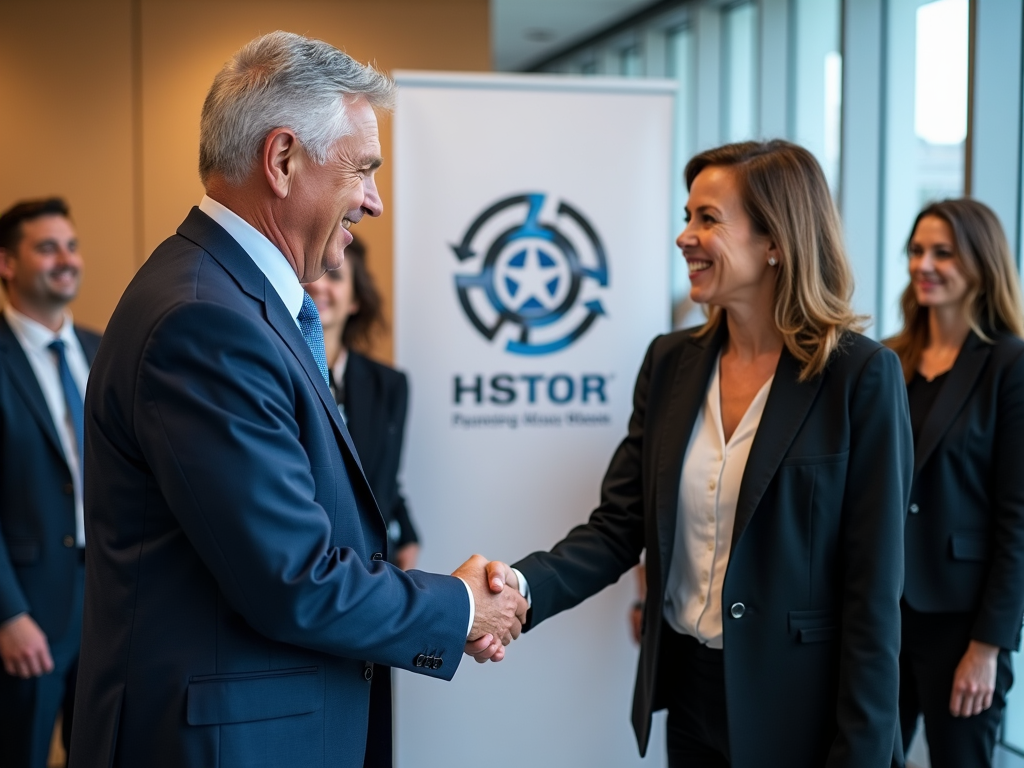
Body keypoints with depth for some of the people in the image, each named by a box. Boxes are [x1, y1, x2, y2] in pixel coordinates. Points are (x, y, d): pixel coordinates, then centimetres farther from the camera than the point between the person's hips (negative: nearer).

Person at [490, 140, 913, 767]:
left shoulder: (860, 376, -13)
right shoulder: (671, 362, 2)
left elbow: (874, 585, -13)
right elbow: (619, 526, 0)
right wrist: (526, 585, -18)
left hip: (801, 714, -5)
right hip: (691, 693, 5)